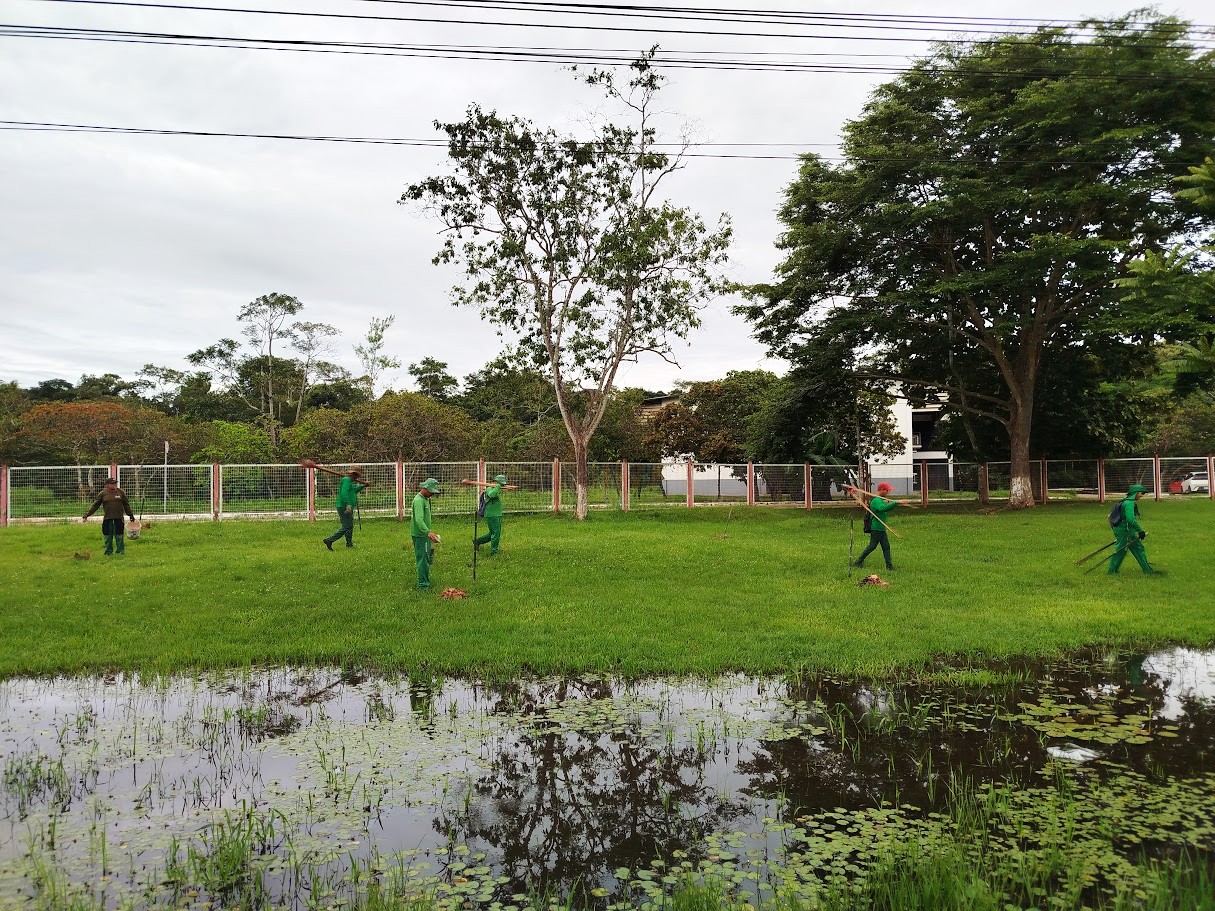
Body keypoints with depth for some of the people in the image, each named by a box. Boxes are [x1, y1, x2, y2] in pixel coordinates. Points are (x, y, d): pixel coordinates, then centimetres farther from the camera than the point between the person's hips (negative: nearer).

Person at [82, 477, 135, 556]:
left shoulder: (121, 492, 4)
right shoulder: (103, 493, 2)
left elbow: (126, 505, 10)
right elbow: (95, 505, 5)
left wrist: (131, 515, 11)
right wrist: (87, 515, 0)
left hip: (119, 518, 0)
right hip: (107, 518, 0)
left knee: (119, 536, 4)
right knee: (108, 536, 8)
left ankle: (121, 551, 14)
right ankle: (108, 552, 19)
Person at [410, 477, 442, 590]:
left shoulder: (426, 499, 14)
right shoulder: (419, 500, -19)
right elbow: (419, 519, -31)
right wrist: (428, 532, -41)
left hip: (425, 535, 10)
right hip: (420, 535, -10)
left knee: (427, 559, 15)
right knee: (423, 560, -7)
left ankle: (425, 582, 26)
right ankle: (423, 585, -2)